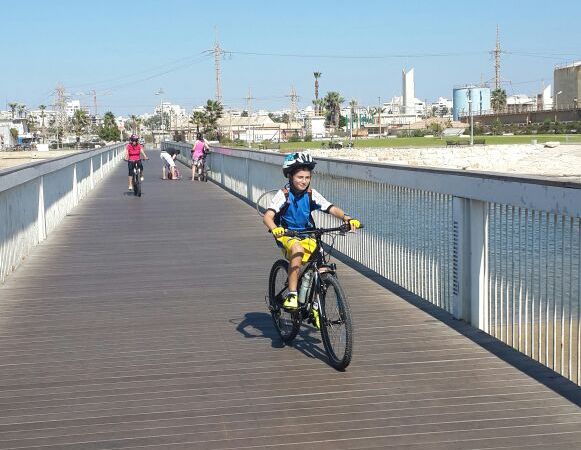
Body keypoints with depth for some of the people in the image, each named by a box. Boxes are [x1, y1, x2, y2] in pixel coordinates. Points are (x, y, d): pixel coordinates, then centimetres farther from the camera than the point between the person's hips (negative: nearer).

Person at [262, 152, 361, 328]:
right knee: (298, 249, -38)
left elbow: (332, 209, -14)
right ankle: (291, 295, -29)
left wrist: (347, 218, -34)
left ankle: (316, 308, 6)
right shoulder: (284, 194, -14)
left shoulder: (311, 194, -4)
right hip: (287, 235, -4)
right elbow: (267, 216, -26)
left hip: (307, 236, 4)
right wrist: (274, 229, -48)